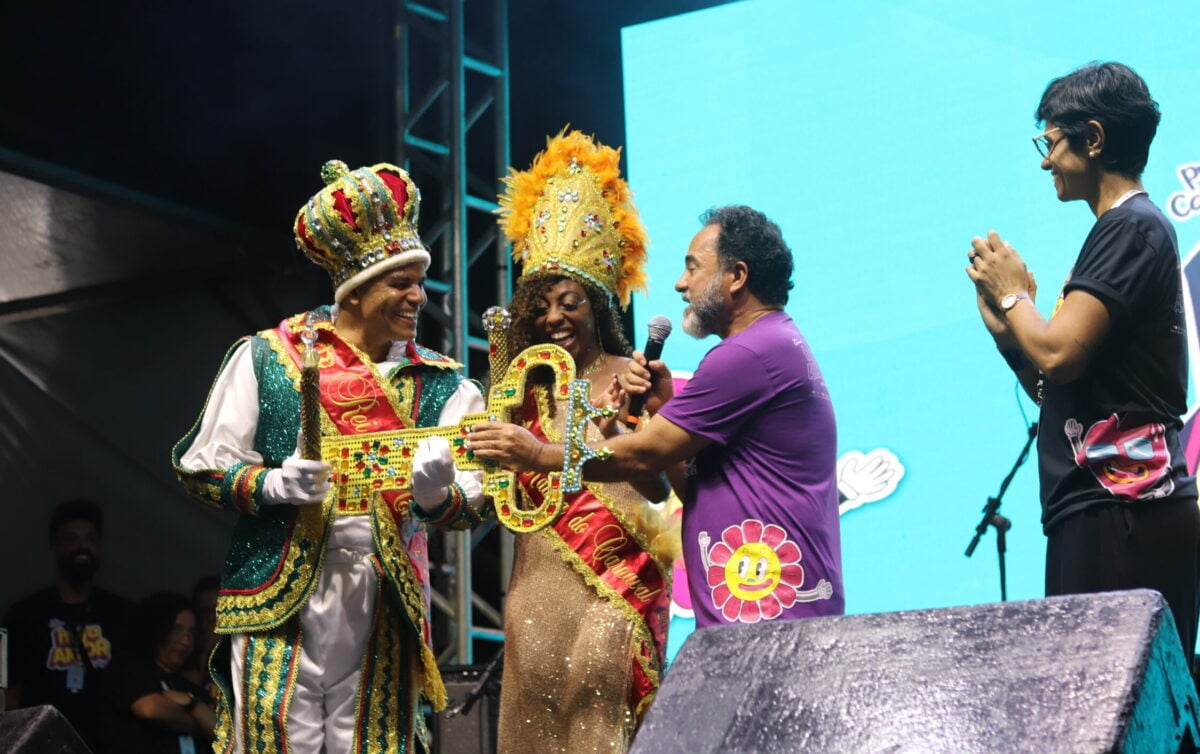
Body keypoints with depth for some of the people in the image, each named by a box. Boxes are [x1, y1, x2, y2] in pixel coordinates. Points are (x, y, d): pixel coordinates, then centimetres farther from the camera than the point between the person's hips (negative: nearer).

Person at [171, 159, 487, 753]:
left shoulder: (439, 385, 8)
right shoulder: (269, 358, 2)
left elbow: (469, 507, 2)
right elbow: (202, 468, 3)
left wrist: (435, 494, -21)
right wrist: (274, 484, -15)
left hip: (384, 595, 2)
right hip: (281, 587, -2)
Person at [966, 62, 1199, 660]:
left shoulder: (1131, 228, -6)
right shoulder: (1128, 229, 23)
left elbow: (1059, 355, -18)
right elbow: (1058, 392, 23)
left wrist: (1012, 295, 0)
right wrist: (1007, 329, 10)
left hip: (1119, 508, -10)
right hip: (1108, 505, 10)